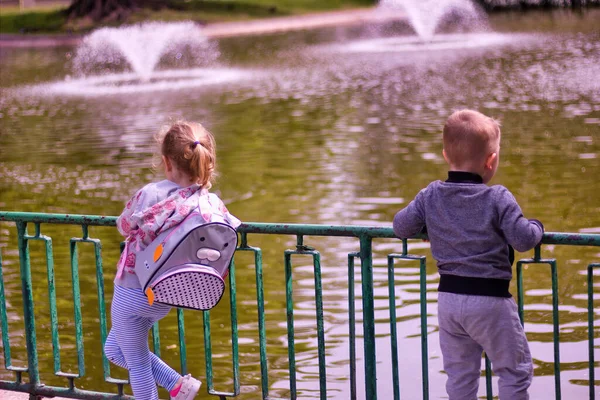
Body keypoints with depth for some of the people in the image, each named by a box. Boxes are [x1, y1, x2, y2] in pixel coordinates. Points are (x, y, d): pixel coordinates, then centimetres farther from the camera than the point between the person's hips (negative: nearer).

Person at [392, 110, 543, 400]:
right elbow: (524, 240, -15)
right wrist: (536, 226, 6)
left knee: (459, 374, 16)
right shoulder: (498, 199, -14)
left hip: (448, 297, 5)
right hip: (489, 300, -5)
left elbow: (401, 226, 4)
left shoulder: (430, 196, -1)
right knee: (515, 370, 10)